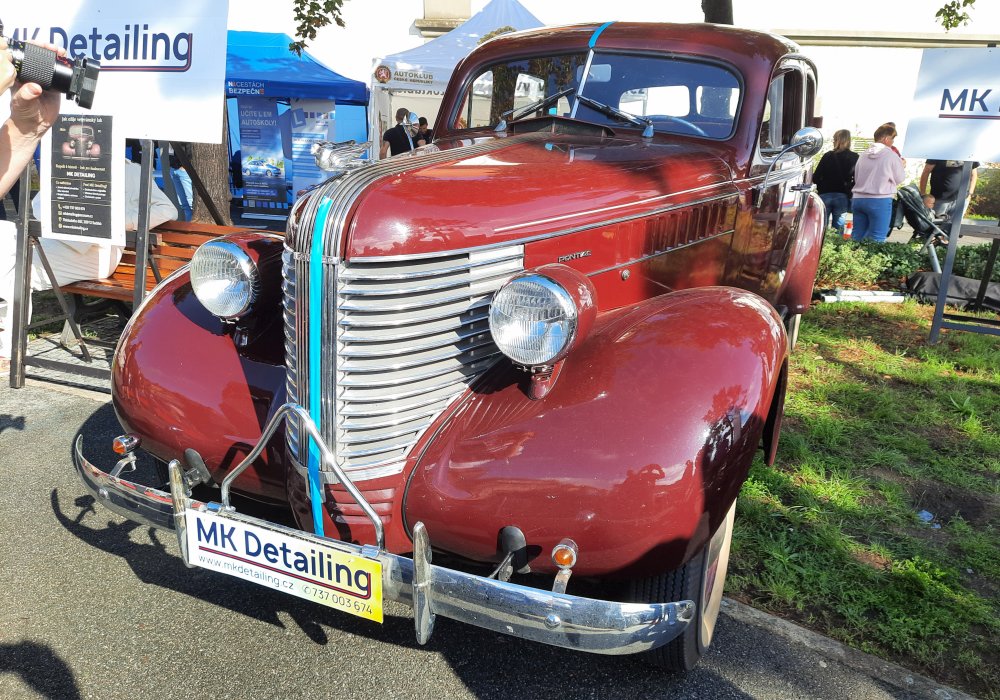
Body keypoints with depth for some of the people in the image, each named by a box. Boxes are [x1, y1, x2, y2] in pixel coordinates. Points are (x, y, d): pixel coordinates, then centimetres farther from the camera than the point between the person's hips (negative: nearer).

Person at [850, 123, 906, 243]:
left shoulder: (863, 155, 9)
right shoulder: (891, 155, -6)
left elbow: (856, 177, 15)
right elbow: (899, 178, 4)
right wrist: (902, 165, 21)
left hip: (858, 198, 5)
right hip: (880, 201, -5)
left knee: (857, 237, 8)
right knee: (876, 240, -4)